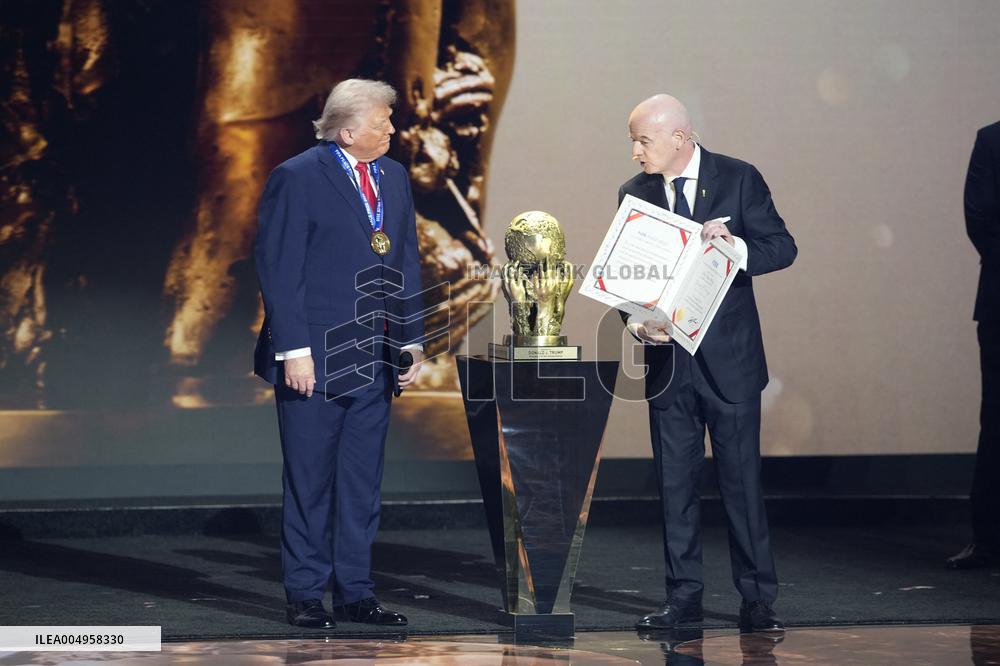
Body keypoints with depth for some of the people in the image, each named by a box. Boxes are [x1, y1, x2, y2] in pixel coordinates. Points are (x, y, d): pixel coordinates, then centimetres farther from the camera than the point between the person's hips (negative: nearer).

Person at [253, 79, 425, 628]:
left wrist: (412, 339, 9)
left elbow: (407, 262, 16)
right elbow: (279, 269, -11)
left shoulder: (393, 178, 11)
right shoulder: (297, 178, -9)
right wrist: (293, 350, -16)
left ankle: (355, 593, 18)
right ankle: (304, 595, 11)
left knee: (362, 484, 10)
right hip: (314, 358, -6)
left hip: (374, 359, 6)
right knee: (310, 481, 2)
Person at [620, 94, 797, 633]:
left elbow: (783, 248, -5)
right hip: (667, 358, 3)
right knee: (675, 482, 7)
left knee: (741, 478, 0)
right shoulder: (635, 193, 6)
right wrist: (638, 321, -15)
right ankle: (683, 596, 15)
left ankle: (757, 598, 7)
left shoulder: (739, 179, -4)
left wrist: (735, 245, -24)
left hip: (728, 357, -3)